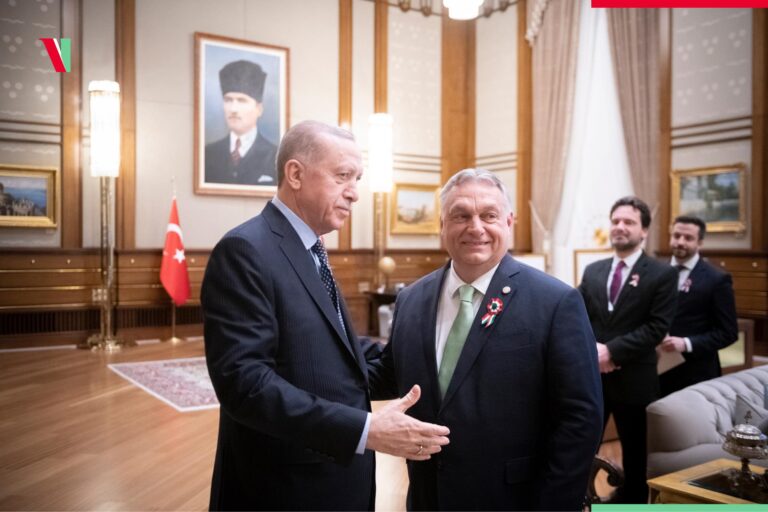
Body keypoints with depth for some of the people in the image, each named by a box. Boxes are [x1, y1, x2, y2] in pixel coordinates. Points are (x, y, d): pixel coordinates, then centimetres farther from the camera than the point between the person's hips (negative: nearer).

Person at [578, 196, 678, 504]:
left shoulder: (662, 274, -5)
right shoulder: (592, 271, 9)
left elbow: (657, 328, -13)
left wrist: (612, 350, -19)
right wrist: (590, 349, -12)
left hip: (633, 380, -3)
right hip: (590, 376, 4)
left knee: (635, 454, 14)